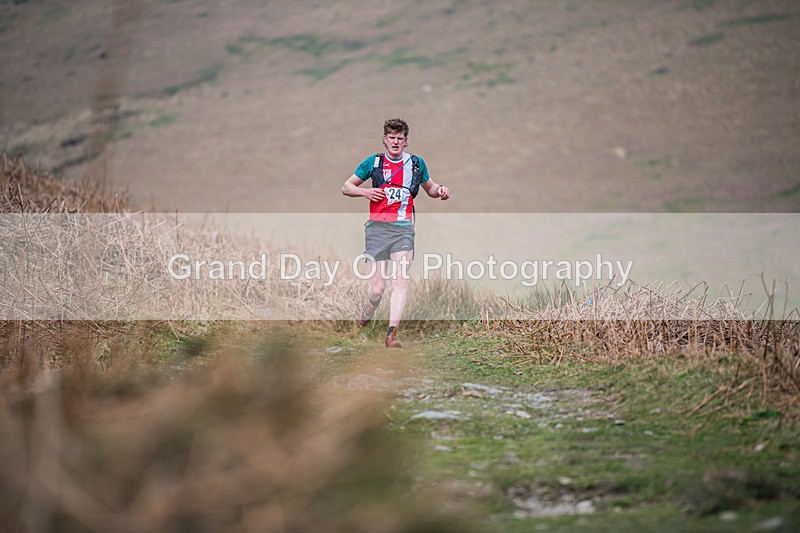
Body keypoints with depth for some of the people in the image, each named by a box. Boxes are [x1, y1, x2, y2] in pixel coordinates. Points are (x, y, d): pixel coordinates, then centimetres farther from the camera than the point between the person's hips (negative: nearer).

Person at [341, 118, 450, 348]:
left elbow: (430, 188, 27)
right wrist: (364, 192, -7)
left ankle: (392, 334, -19)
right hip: (377, 227, -1)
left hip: (404, 228, 1)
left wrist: (440, 191, 4)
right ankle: (366, 315, 30)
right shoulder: (373, 162, 7)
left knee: (400, 282, -16)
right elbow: (346, 187, 13)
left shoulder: (416, 163, 12)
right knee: (378, 288, -3)